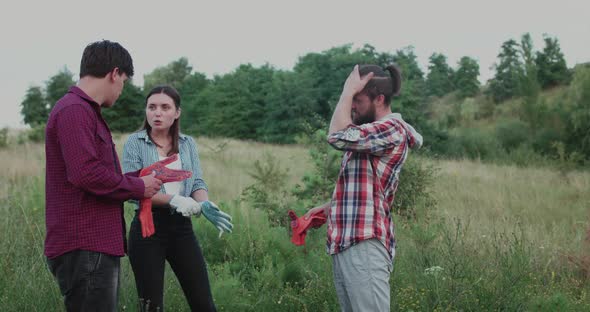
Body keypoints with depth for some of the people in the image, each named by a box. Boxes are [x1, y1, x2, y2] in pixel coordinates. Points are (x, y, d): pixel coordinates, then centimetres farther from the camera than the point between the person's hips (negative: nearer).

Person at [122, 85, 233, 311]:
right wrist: (173, 200, -25)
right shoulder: (135, 143, -2)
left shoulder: (188, 143, 9)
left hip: (182, 227, 3)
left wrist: (205, 204, -19)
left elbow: (198, 183, 4)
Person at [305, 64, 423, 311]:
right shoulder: (370, 133, 21)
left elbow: (338, 137, -24)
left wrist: (348, 91, -13)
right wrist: (329, 207, 14)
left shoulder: (392, 129, -11)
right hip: (344, 243, 10)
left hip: (364, 245, -10)